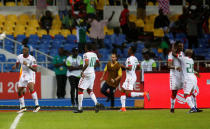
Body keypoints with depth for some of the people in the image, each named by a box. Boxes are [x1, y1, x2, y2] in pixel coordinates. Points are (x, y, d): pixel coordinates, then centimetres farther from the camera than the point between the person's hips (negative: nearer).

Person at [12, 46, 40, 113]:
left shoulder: (32, 59, -19)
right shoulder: (20, 57, -2)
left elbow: (35, 70, -23)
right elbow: (17, 64, 16)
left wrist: (27, 65, -34)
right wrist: (15, 66, -9)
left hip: (30, 75, -6)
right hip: (23, 75, 6)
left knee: (31, 87, -29)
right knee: (19, 91, 6)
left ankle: (37, 105, -27)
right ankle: (22, 107, 23)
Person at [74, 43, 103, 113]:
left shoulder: (86, 54, -13)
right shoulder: (94, 54, 10)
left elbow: (86, 64, -27)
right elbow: (98, 64, 17)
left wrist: (82, 71, -18)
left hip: (86, 74, -8)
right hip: (93, 74, 8)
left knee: (80, 89, -1)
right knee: (90, 90, 18)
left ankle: (80, 108, -2)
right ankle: (96, 103, -5)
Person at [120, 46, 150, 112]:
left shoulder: (129, 59, -16)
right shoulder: (135, 59, 13)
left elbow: (129, 68, -26)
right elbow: (138, 67, 22)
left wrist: (123, 66, -12)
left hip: (130, 77, -10)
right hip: (129, 77, 10)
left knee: (128, 94, -13)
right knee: (122, 91, 11)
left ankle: (144, 94, -15)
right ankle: (123, 108, 9)